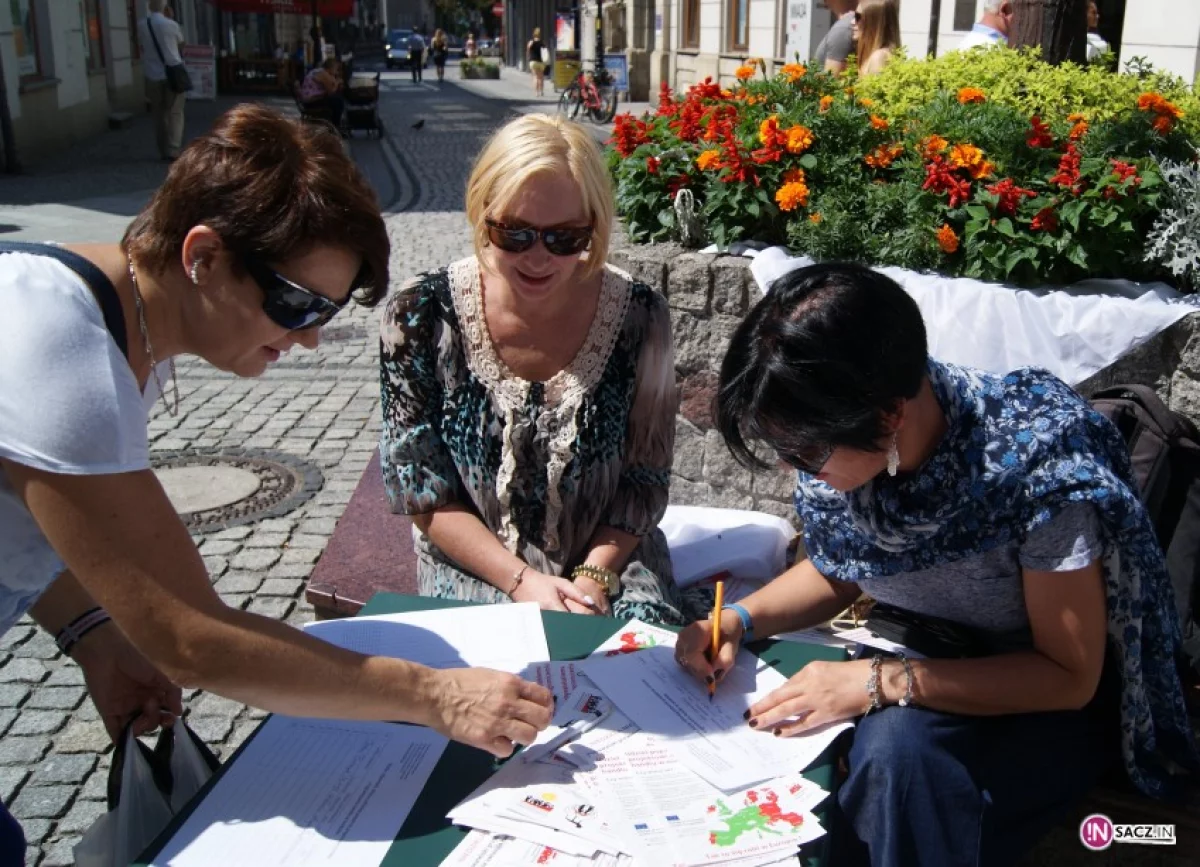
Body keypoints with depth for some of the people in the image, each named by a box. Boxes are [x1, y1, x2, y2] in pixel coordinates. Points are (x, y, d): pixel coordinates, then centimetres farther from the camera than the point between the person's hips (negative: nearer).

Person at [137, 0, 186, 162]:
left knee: (159, 114, 11)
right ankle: (173, 150, -12)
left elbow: (142, 43, 14)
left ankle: (163, 151, 14)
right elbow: (180, 41, 10)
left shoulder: (141, 26, 0)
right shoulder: (170, 24, -8)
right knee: (175, 113, -1)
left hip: (152, 76, 3)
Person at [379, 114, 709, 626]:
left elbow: (644, 479, 0)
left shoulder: (637, 316, -9)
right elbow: (420, 493, -7)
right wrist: (520, 581, -15)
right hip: (478, 566, -1)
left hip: (607, 559, 2)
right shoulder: (421, 318, -12)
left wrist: (594, 578, -13)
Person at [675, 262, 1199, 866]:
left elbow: (1069, 675, -22)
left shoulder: (1034, 461, -30)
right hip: (924, 651, 5)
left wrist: (880, 682, -31)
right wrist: (737, 620, -13)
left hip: (1049, 697, -5)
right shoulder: (834, 441, -15)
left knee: (898, 749, -33)